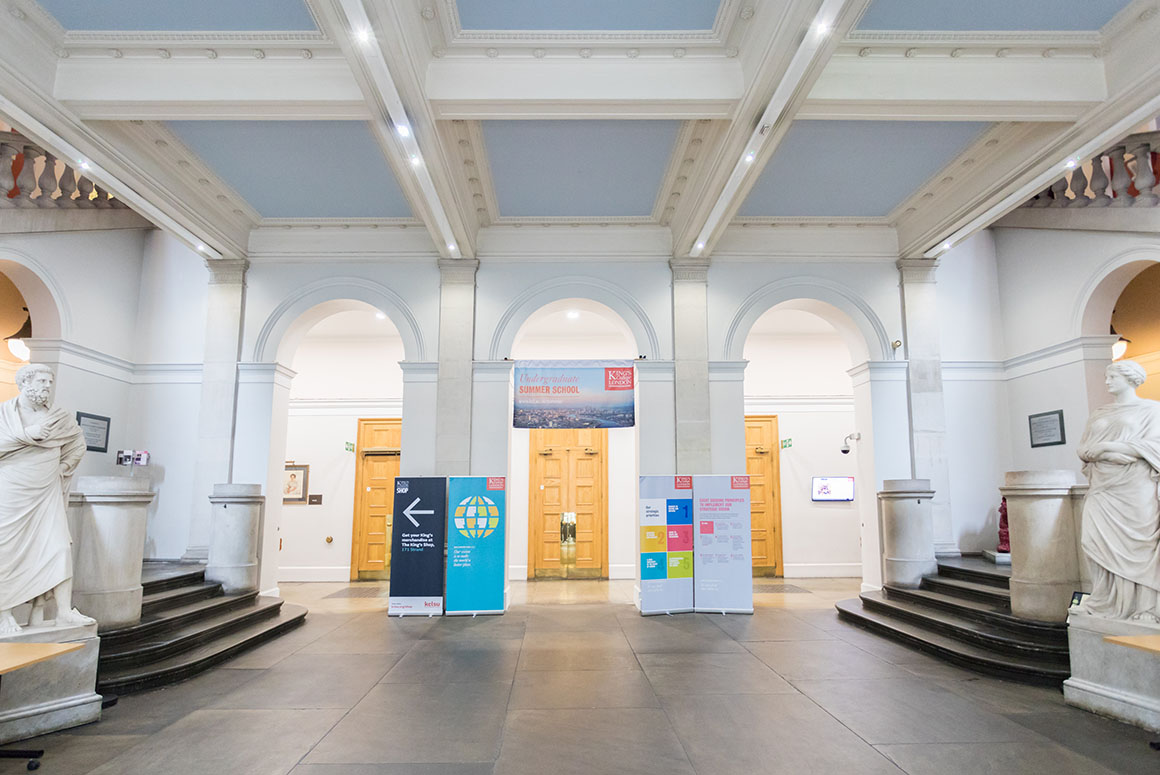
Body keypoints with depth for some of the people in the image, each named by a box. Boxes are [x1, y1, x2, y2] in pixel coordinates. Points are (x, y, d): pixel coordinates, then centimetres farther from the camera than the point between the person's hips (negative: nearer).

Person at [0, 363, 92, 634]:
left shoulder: (58, 418, 6)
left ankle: (64, 611, -5)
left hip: (47, 496, 3)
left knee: (58, 548, -6)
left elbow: (78, 442, 21)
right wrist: (27, 434, -23)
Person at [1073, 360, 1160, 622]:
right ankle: (1106, 604, -1)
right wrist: (1110, 455, -7)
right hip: (1103, 488, 5)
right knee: (1097, 541, -6)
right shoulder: (1098, 415, 20)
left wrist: (1104, 446, -12)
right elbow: (1083, 448, 14)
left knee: (1137, 545, -5)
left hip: (1135, 489, -4)